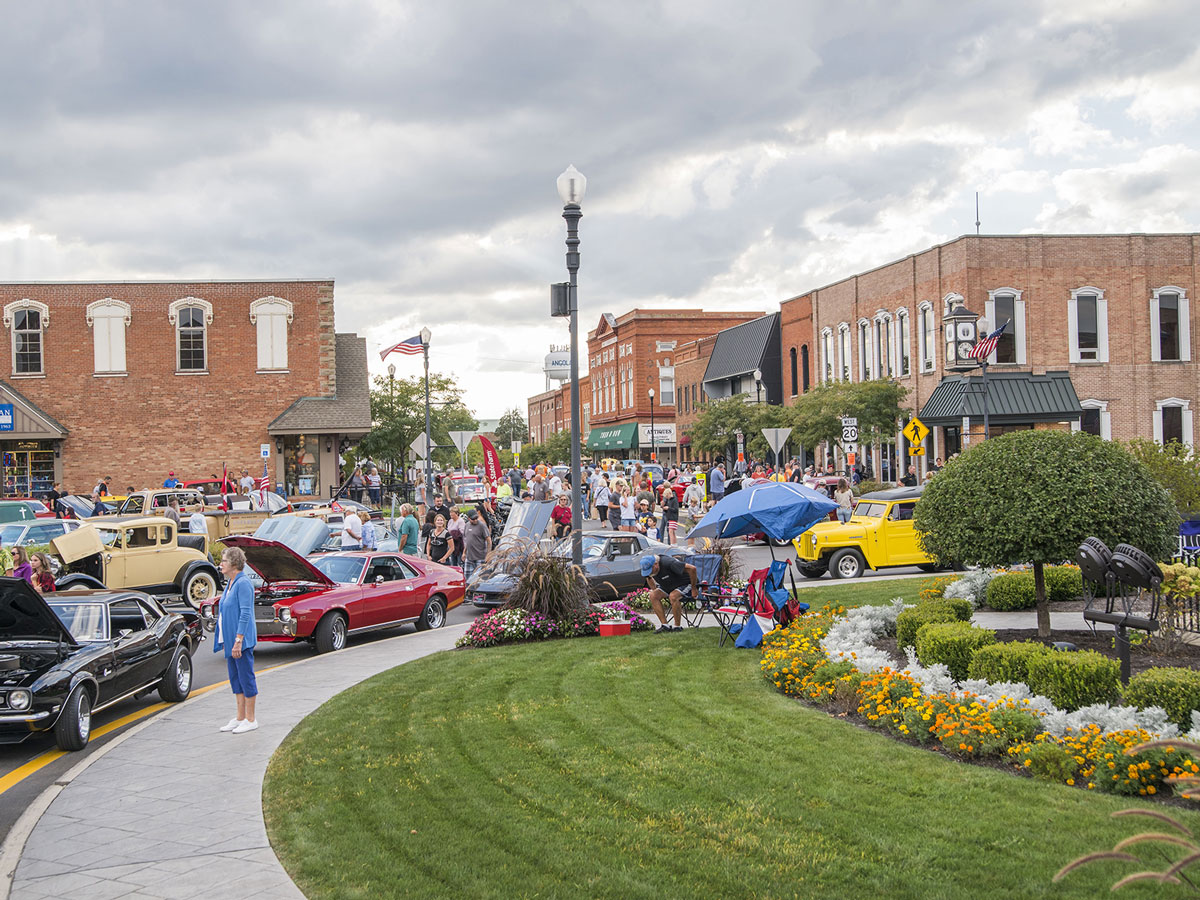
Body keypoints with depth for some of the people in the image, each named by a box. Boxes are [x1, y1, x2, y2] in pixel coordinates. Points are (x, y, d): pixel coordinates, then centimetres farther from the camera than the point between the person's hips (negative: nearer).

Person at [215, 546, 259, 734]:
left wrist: (238, 640, -24)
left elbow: (245, 614, -22)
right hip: (230, 639, 10)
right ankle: (240, 717, 23)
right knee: (235, 679, 15)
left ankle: (250, 720, 5)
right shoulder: (230, 583, 13)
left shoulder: (243, 583, -17)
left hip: (241, 640, -10)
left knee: (246, 678, -2)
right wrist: (225, 640, 19)